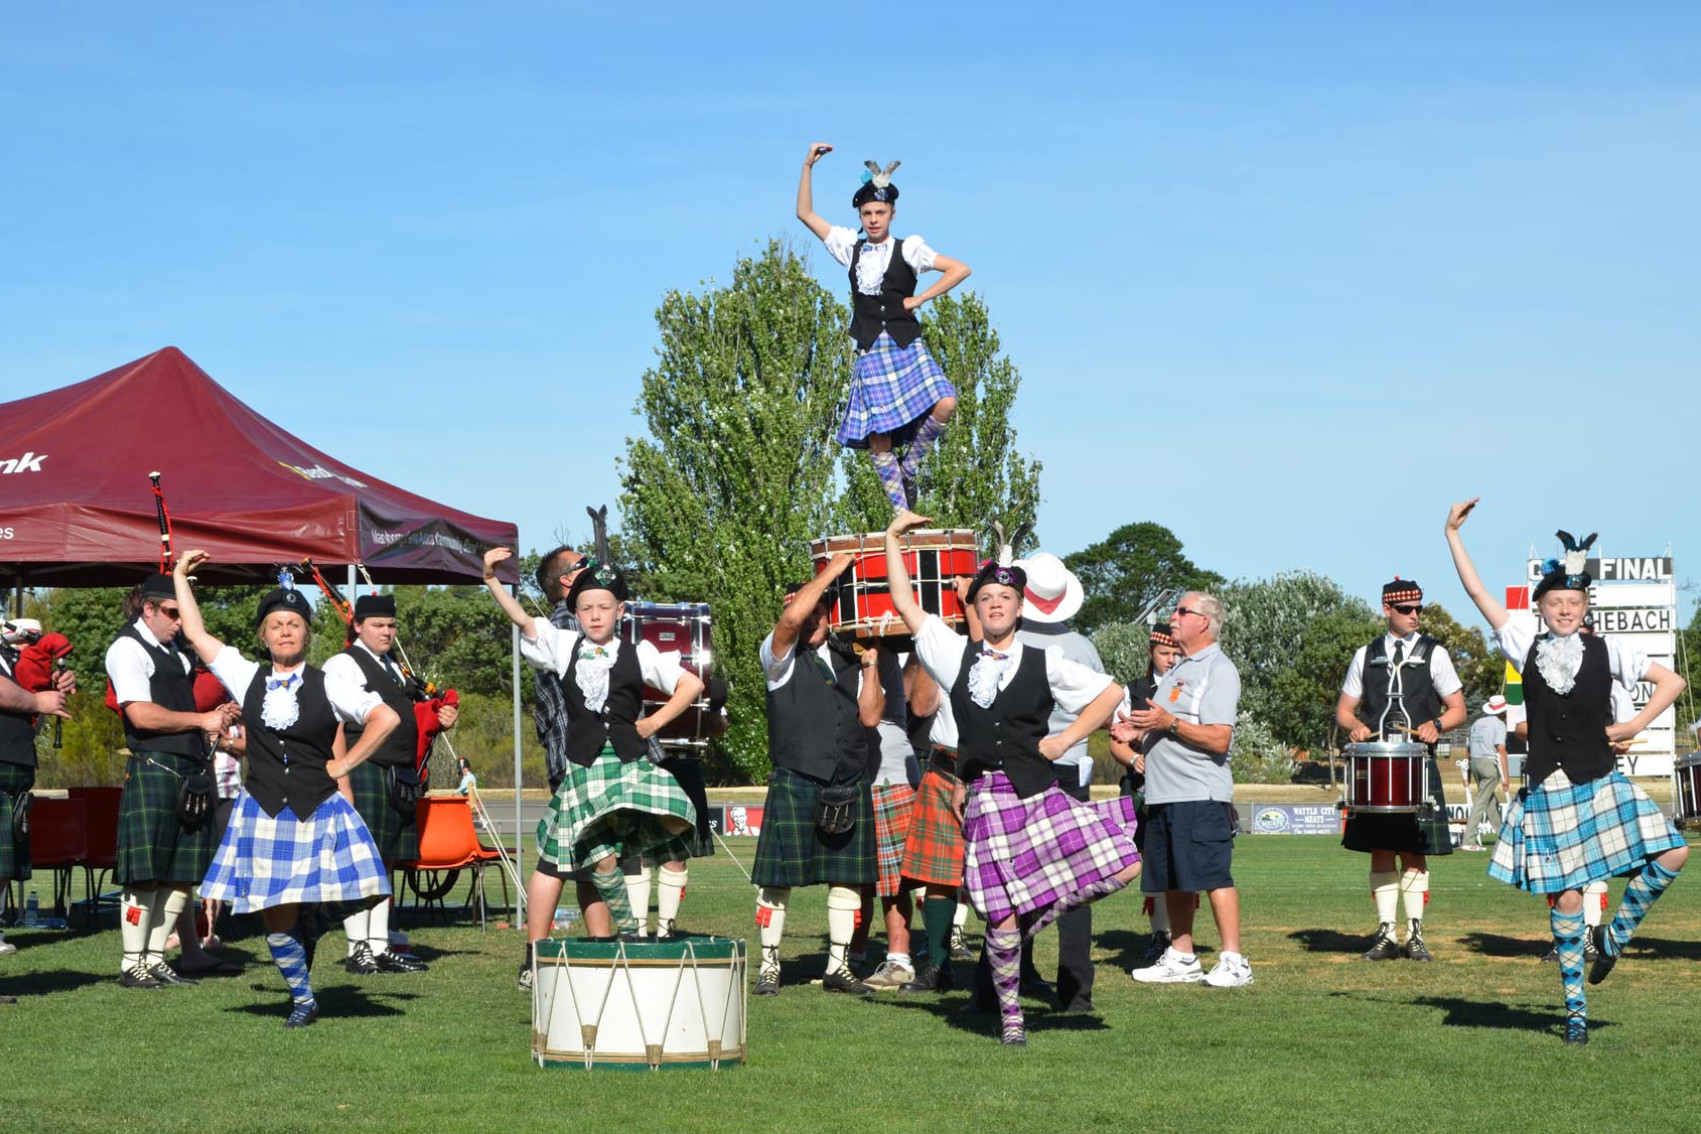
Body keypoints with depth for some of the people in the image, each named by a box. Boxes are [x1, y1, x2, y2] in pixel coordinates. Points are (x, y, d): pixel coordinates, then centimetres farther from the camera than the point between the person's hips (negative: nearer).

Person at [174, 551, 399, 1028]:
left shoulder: (327, 685, 0)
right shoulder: (247, 679, 7)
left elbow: (385, 718, -1)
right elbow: (196, 633, 10)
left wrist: (343, 765, -3)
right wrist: (180, 576, 14)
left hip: (319, 810, -1)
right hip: (263, 812, 1)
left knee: (312, 911, -2)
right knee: (277, 919, -1)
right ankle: (302, 998, 19)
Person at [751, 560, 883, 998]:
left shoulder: (849, 661, 14)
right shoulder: (782, 656, 2)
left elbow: (870, 716, 6)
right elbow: (792, 618, -20)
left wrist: (870, 666, -1)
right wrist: (831, 571, -12)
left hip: (850, 785, 4)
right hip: (795, 782, -4)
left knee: (847, 876, 6)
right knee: (778, 877, -3)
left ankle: (838, 966, 15)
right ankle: (768, 965, 7)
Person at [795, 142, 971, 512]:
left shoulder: (908, 249, 6)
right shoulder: (851, 248, 14)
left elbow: (959, 269, 2)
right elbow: (805, 214, 17)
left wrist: (920, 298, -2)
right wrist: (808, 166, 10)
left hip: (907, 348, -2)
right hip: (871, 353, 2)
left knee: (944, 405, -25)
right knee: (878, 437, -5)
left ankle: (909, 468, -3)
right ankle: (902, 512, 3)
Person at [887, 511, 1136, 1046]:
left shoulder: (1045, 664, 6)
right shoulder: (956, 656, 11)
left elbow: (1110, 692, 12)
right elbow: (905, 603, 12)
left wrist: (1065, 739, 4)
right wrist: (892, 538, 12)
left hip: (1040, 795, 0)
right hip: (987, 801, 0)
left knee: (1123, 867, -13)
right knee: (1001, 920, -4)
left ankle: (1038, 912, 12)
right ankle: (1009, 1013, 16)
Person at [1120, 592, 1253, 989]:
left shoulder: (1219, 671, -8)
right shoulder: (1177, 670, 21)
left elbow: (1218, 739, -17)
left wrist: (1169, 723, -19)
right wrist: (1136, 734, 9)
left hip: (1201, 794, -9)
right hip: (1163, 792, 9)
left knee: (1213, 877, -10)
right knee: (1172, 881, 10)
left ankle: (1233, 961, -8)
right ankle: (1181, 959, 18)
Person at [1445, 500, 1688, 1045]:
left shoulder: (1607, 652, 3)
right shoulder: (1526, 647, 6)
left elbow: (1672, 681, 7)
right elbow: (1478, 592, 3)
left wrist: (1635, 725, -2)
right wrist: (1453, 534, 0)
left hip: (1601, 786, 0)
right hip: (1547, 791, 0)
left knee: (1671, 856, -16)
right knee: (1565, 898, 1)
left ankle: (1615, 935, 6)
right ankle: (1575, 1008, 11)